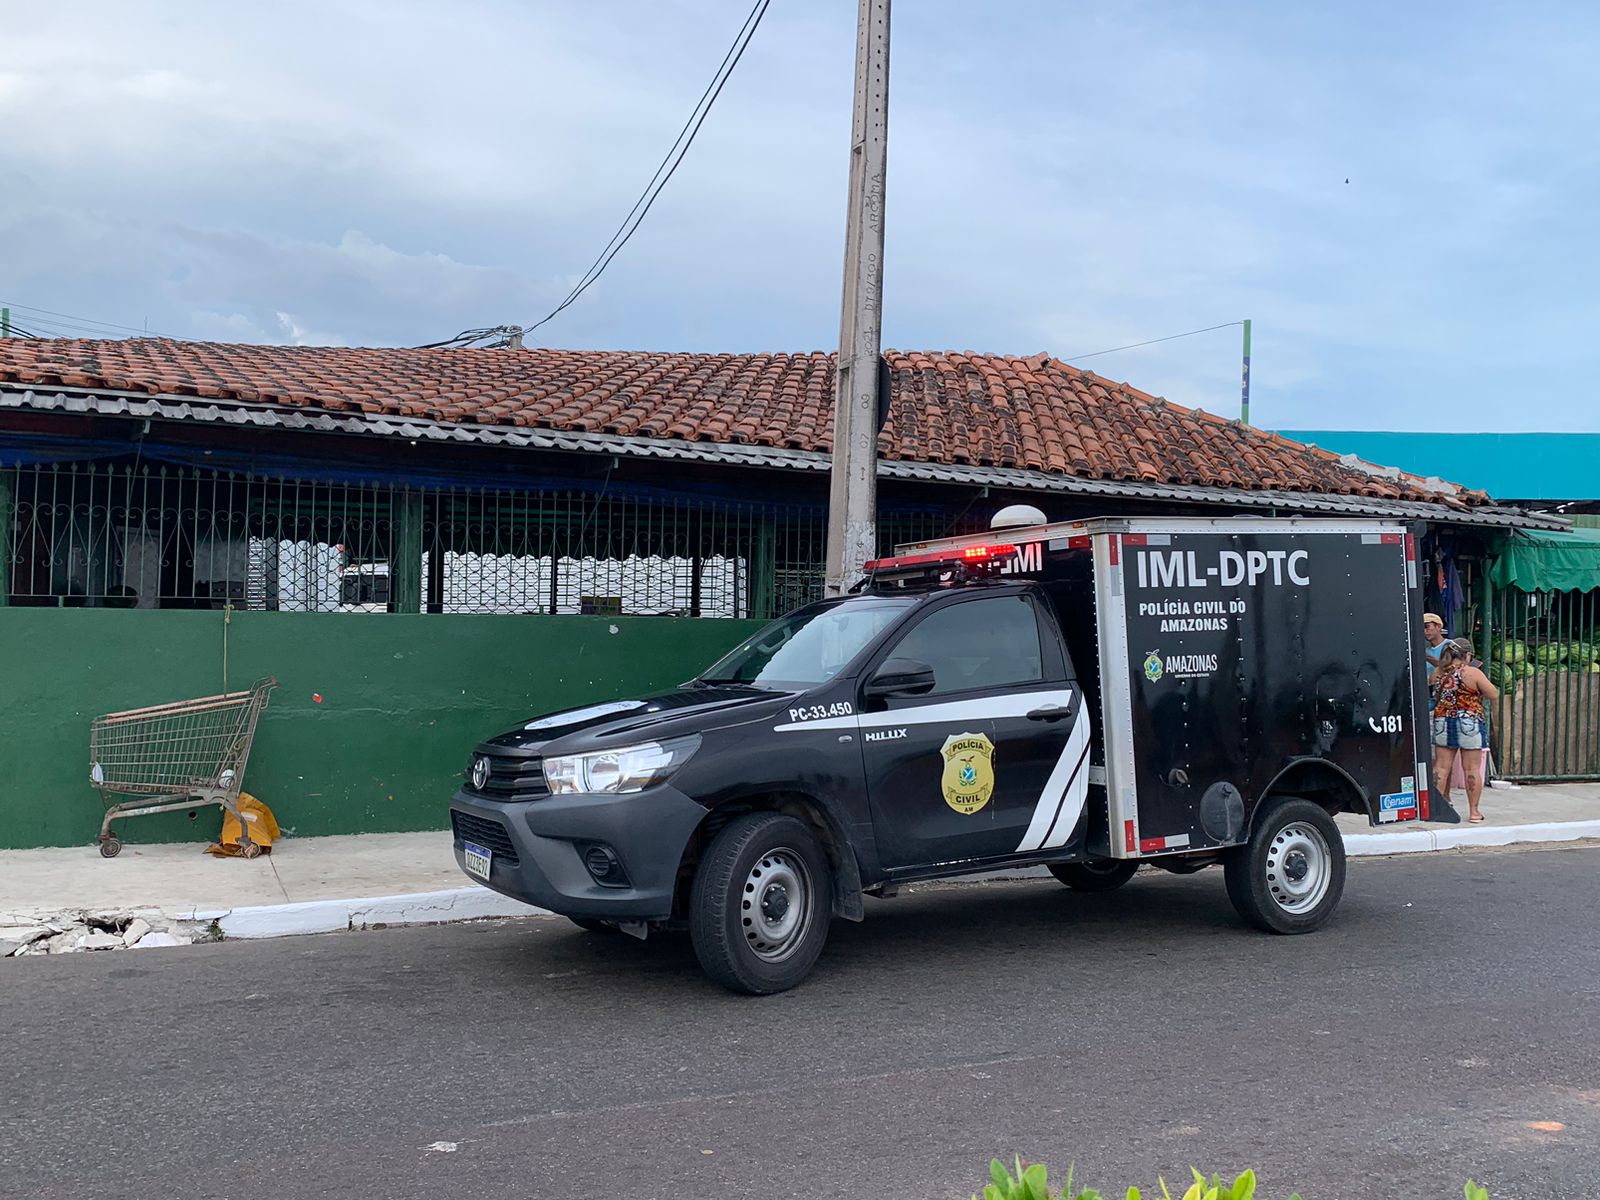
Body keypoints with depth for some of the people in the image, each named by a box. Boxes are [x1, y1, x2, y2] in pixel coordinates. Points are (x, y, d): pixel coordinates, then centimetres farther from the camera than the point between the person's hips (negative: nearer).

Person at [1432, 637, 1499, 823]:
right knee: (1472, 768, 3)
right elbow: (1494, 695, -8)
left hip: (1442, 723, 4)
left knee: (1441, 766, 8)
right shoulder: (1473, 673, -11)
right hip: (1470, 724, -4)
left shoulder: (1438, 673, 3)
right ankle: (1473, 811, 7)